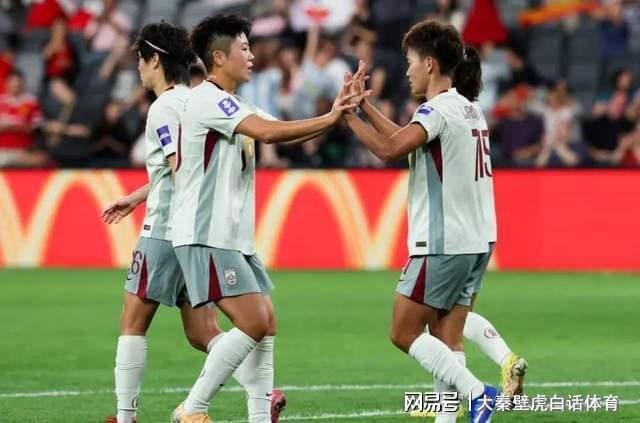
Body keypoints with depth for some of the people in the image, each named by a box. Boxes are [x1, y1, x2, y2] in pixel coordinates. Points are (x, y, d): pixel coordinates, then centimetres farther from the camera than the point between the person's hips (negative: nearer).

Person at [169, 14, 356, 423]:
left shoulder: (235, 105, 18)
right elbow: (269, 132, -24)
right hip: (206, 236, -10)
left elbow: (284, 133, 11)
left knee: (266, 323, 6)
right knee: (253, 323, -14)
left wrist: (335, 114, -3)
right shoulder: (208, 99, -13)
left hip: (233, 236, 10)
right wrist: (329, 119, -20)